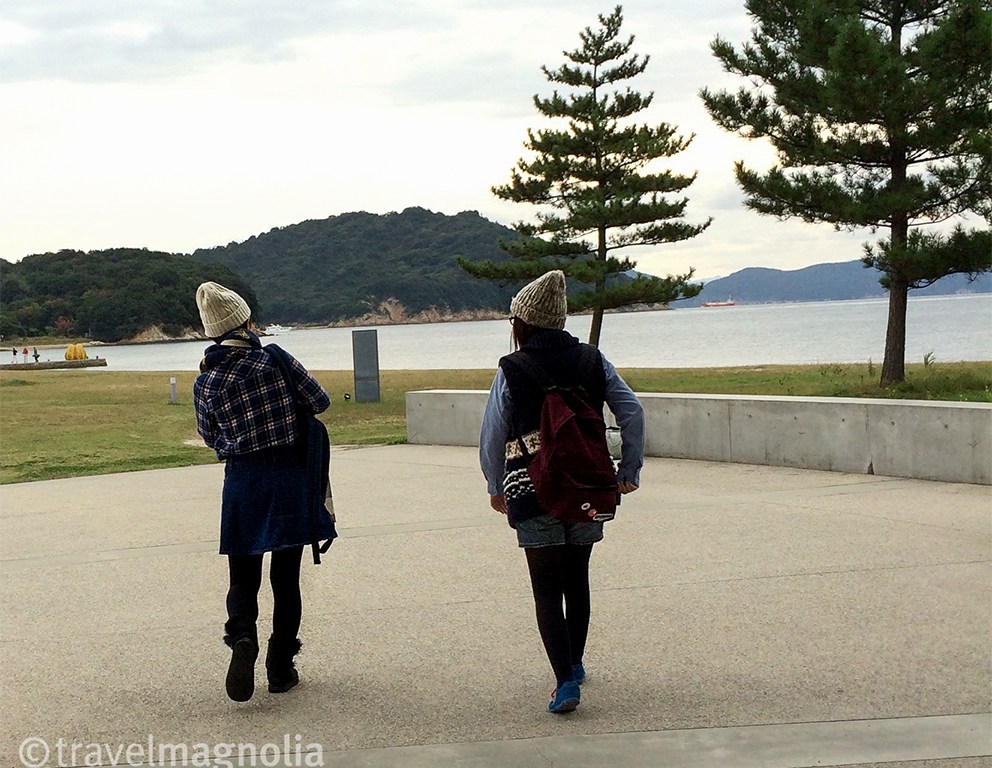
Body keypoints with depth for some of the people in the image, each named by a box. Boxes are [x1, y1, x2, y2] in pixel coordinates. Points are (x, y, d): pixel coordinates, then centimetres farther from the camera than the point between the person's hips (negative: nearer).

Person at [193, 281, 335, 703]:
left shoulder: (205, 382, -3)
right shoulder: (276, 361, -10)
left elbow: (210, 436, 9)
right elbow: (320, 402, -2)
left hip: (242, 482, 1)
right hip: (289, 477, -1)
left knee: (243, 579, 12)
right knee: (286, 578, 10)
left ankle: (243, 637, -18)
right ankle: (281, 669, 14)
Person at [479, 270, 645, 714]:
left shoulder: (511, 370, -6)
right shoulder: (593, 360, 3)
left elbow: (492, 437, -1)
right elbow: (632, 412, 1)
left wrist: (496, 488, 14)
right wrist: (630, 469, 10)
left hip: (533, 490, -4)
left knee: (547, 588, 1)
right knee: (577, 579, 21)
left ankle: (565, 682, -10)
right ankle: (575, 664, 35)